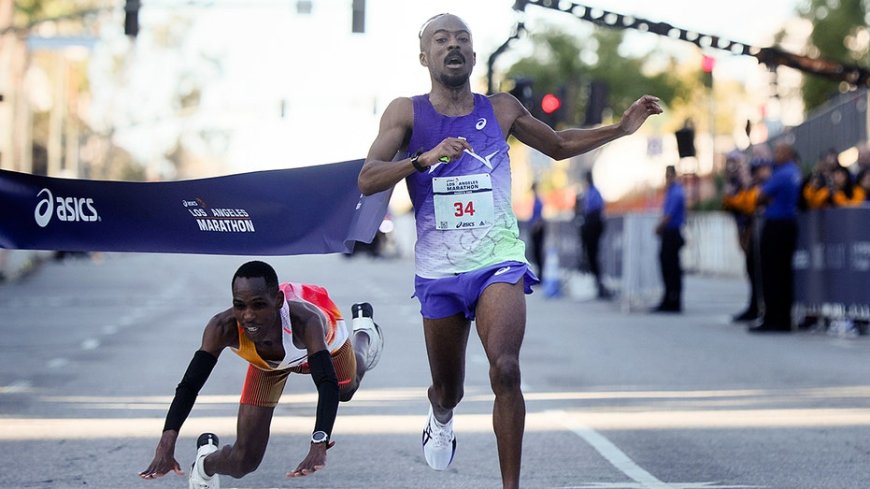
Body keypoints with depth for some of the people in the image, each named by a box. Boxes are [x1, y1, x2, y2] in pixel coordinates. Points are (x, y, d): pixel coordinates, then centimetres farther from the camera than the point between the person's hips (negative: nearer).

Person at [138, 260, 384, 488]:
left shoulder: (305, 321, -50)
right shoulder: (223, 327, -43)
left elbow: (328, 386, -58)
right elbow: (189, 385, -45)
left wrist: (319, 447, -73)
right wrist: (166, 444, -60)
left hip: (326, 344, -1)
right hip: (267, 362, 1)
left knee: (347, 389, 35)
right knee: (243, 462, -7)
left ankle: (362, 323, 63)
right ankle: (205, 462, 29)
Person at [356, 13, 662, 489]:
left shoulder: (501, 110, 4)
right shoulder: (407, 112, -2)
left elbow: (558, 145, 21)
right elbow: (366, 180, -13)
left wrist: (622, 128, 9)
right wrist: (424, 159, -29)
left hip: (498, 263, 0)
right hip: (438, 272, 0)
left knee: (505, 370, -23)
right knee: (447, 389, 14)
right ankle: (440, 418, 52)